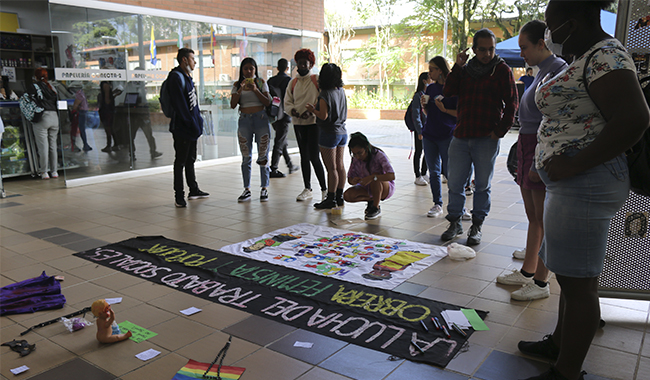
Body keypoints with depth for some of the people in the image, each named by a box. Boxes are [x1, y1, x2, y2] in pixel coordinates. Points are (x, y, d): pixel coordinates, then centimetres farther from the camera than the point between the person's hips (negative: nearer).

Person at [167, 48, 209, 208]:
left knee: (190, 160, 17)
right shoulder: (176, 77, -14)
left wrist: (198, 120, 11)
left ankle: (194, 190, 27)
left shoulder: (188, 77, 17)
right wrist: (192, 123, -21)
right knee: (180, 162, -2)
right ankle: (179, 196, 5)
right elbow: (180, 104, -20)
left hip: (192, 127, 10)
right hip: (182, 128, -10)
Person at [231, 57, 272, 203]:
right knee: (246, 157, 2)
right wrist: (240, 90, -16)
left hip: (261, 119, -1)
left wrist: (255, 90, -17)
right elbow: (232, 105, -2)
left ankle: (264, 189, 8)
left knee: (263, 155, 0)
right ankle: (247, 189, 9)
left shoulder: (261, 82, 4)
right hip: (244, 120, 2)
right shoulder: (237, 85, 7)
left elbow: (267, 102, -4)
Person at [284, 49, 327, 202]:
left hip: (314, 122, -5)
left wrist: (311, 111, -21)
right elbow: (287, 101, 10)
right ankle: (307, 189, 20)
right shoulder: (293, 83, 12)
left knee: (314, 157, -10)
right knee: (304, 156, 10)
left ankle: (324, 189, 2)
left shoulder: (317, 80, -2)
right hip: (298, 123, 5)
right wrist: (292, 110, -12)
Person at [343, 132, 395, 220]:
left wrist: (372, 177, -49)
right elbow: (350, 179, -4)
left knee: (375, 178, -38)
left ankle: (376, 208, -17)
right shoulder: (355, 159, -11)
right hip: (368, 188, 5)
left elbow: (392, 176, -36)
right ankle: (371, 200, 5)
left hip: (387, 188, -5)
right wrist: (353, 181, -29)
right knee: (347, 195, -20)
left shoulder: (379, 155, -25)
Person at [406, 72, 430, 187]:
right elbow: (416, 114, -13)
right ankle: (418, 177, 10)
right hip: (420, 128, -7)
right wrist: (420, 131, -17)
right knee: (419, 152, 2)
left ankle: (424, 174, 23)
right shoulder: (418, 95, -10)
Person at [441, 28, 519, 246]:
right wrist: (457, 67, -4)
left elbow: (511, 105, -1)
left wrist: (500, 132, -8)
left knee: (482, 185, 5)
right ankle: (455, 223, 21)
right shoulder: (466, 70, 12)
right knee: (455, 183, 7)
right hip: (461, 136, 4)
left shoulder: (502, 71, 1)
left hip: (487, 139, -4)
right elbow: (447, 93, 2)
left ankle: (476, 226, 16)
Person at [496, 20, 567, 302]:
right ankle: (527, 272, 25)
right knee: (532, 215, 15)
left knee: (543, 218, -3)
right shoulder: (542, 72, 17)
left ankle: (540, 283, 7)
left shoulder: (558, 70, -13)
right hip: (528, 146, 10)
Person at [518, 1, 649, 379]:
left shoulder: (606, 55, -15)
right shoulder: (588, 57, 16)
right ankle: (560, 343, 36)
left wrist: (572, 165, -22)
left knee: (578, 280, -1)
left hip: (583, 185, -11)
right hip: (571, 183, 11)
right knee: (574, 274, 20)